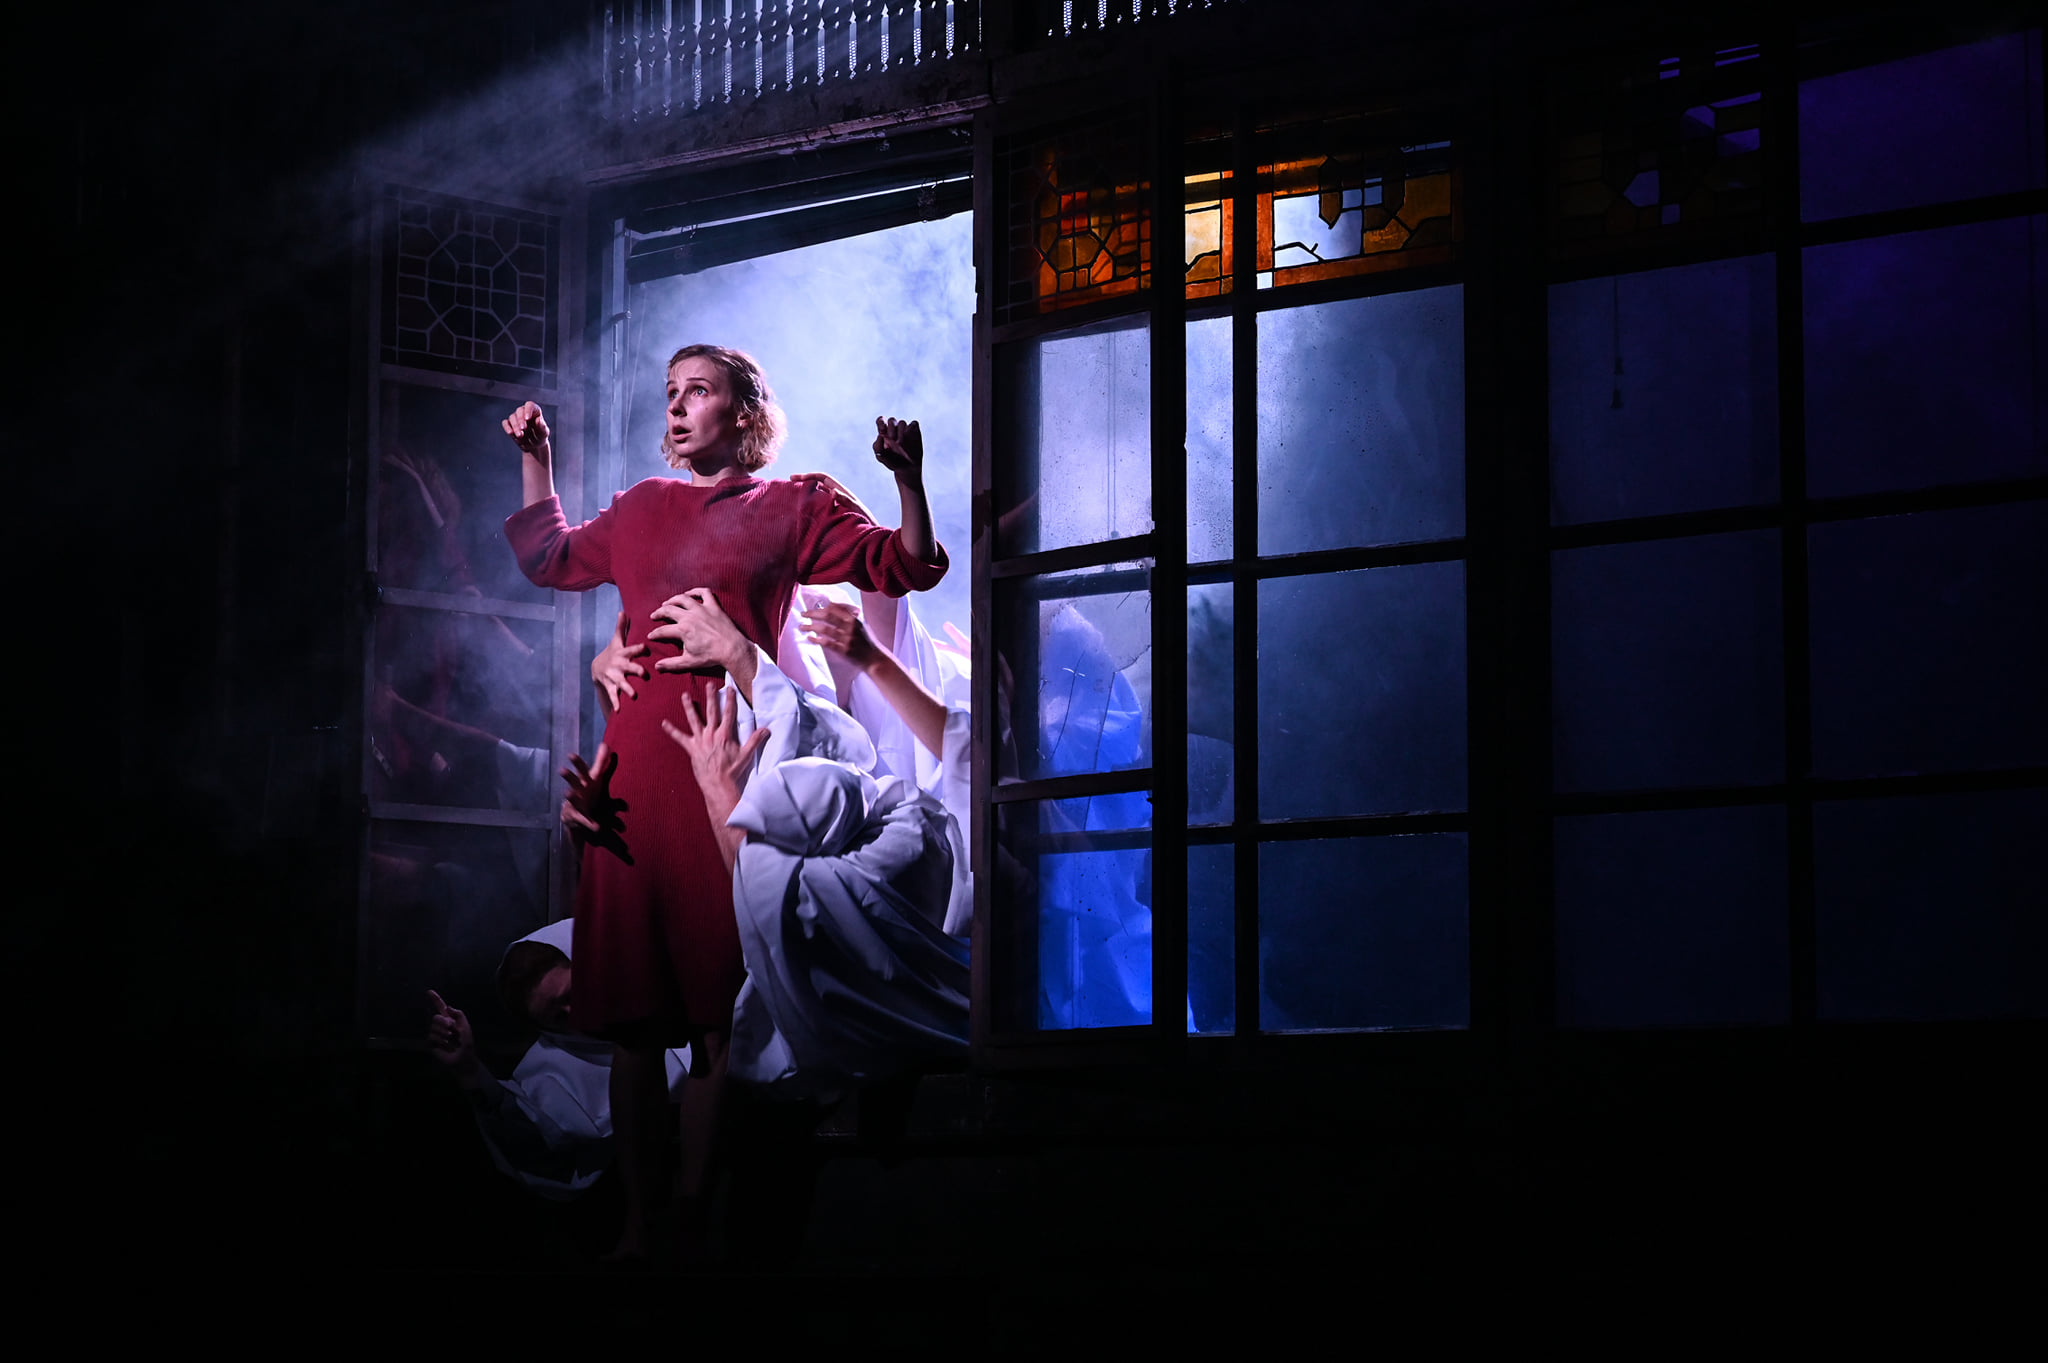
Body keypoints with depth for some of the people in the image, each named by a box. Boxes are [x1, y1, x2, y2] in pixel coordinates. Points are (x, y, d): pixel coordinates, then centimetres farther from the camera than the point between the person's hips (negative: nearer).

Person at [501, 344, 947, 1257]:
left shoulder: (792, 508, 10)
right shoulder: (643, 507, 22)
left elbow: (902, 567, 3)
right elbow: (551, 561, 34)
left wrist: (908, 479, -13)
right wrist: (535, 461, 26)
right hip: (635, 763, 4)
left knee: (714, 1012, -6)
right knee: (633, 1012, 2)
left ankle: (690, 1216, -4)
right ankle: (634, 1223, 6)